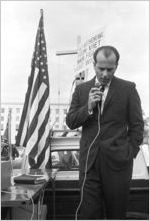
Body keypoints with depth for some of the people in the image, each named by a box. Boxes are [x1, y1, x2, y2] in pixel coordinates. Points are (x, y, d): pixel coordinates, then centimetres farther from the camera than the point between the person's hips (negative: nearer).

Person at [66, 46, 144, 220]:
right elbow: (70, 122, 6)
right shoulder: (81, 89, 9)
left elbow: (137, 125, 4)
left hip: (117, 160, -1)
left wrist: (130, 153, -2)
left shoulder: (128, 89, 3)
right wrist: (88, 107, -10)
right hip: (89, 160, 2)